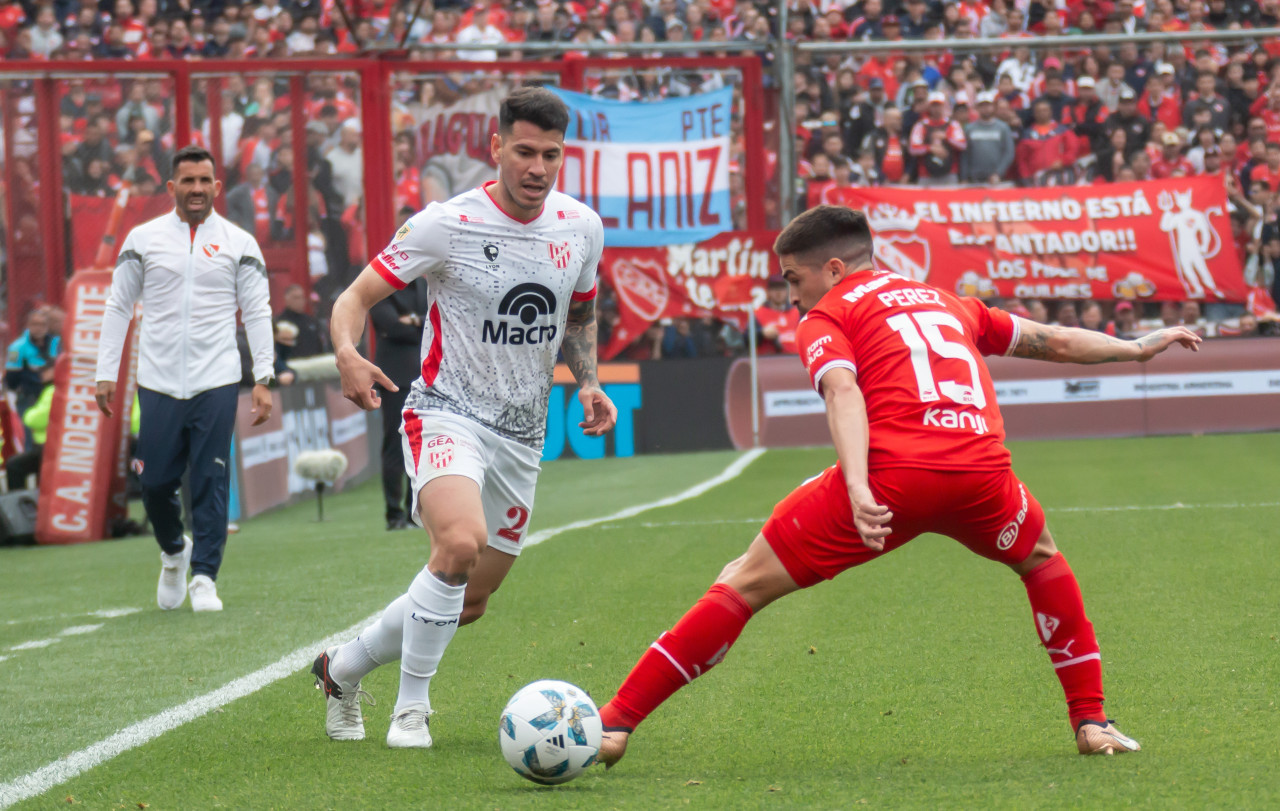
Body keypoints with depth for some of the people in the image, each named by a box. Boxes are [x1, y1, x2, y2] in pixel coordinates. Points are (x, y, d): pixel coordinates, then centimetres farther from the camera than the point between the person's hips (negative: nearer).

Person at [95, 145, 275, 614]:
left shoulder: (238, 243, 5)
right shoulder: (143, 240, 6)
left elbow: (257, 312, 7)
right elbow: (118, 307, 11)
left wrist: (263, 379, 0)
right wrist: (106, 374, 6)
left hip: (216, 383, -1)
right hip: (157, 382, 1)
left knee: (211, 482, -6)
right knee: (155, 482, 0)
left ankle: (204, 577, 1)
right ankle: (174, 552, 28)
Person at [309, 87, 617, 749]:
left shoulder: (581, 228, 2)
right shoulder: (446, 225, -13)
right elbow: (355, 299, -10)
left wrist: (588, 383, 3)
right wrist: (348, 355, -31)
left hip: (522, 434, 6)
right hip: (447, 415, -6)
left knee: (469, 603, 10)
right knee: (461, 541, -33)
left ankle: (342, 668, 34)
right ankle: (411, 708, -17)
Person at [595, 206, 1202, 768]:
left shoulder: (827, 316, 16)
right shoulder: (945, 302, 31)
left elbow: (842, 391, -5)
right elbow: (1054, 342, 39)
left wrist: (857, 488, -20)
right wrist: (1137, 348, 55)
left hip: (892, 474, -4)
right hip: (982, 472, 4)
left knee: (747, 582, 6)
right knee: (1039, 558, 37)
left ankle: (616, 722, 1)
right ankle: (1091, 722, 30)